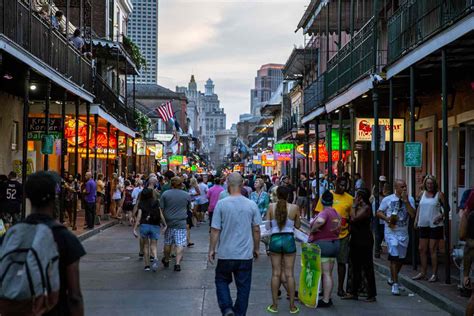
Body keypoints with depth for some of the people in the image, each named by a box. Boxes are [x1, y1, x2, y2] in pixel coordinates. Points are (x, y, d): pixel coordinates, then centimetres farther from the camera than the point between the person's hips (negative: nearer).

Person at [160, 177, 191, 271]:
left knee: (167, 243, 15)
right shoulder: (187, 195, 0)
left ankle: (166, 261, 32)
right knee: (180, 244, -1)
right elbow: (189, 208, 14)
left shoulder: (165, 194, -3)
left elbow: (161, 209, -3)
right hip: (181, 223, -1)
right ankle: (178, 263, -10)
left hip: (168, 222, 1)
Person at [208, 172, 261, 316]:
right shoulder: (252, 205, -3)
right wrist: (256, 249, 16)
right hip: (246, 255, 1)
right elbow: (256, 230, 3)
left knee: (222, 281, 17)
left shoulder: (221, 204, -10)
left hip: (226, 254, -1)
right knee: (243, 287, 12)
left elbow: (215, 230, -8)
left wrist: (211, 249, 4)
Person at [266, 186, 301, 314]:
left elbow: (267, 226, -1)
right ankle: (292, 306, 11)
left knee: (276, 273, 8)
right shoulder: (294, 207, -5)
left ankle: (274, 305, 13)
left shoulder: (271, 207, -4)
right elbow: (298, 226, 5)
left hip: (275, 240, 0)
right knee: (289, 274, 6)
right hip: (289, 240, 0)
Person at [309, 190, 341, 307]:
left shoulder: (324, 212, -17)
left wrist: (312, 230, -22)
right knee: (329, 273, 13)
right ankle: (327, 298, 18)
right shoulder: (337, 213, 12)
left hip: (322, 244, -8)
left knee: (325, 273, -4)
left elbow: (320, 221, -36)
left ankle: (325, 300, 1)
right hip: (335, 243, 8)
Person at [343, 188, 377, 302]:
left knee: (367, 268, -2)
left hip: (364, 241, -10)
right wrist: (355, 206, 7)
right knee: (355, 267, 13)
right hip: (356, 240, 10)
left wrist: (354, 206, -12)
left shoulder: (366, 208, -14)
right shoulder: (358, 207, 13)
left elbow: (354, 218, -22)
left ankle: (371, 294, 5)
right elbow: (352, 221, 10)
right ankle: (353, 292, 20)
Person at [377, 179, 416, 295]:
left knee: (401, 258, 12)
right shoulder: (388, 199, -1)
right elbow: (379, 212, 5)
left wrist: (406, 201, -15)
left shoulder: (410, 199, 4)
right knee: (394, 257, -12)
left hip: (404, 233, 3)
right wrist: (387, 218, -13)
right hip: (391, 232, -3)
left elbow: (413, 214, -9)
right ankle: (395, 284, -8)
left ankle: (392, 279, 35)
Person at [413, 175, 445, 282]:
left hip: (435, 225, -5)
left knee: (433, 249, -3)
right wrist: (416, 219, 11)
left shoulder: (439, 194, -4)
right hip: (423, 225, 5)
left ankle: (435, 274, 6)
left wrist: (441, 216, -17)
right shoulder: (423, 193, 10)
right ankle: (423, 273, 20)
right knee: (422, 249, 8)